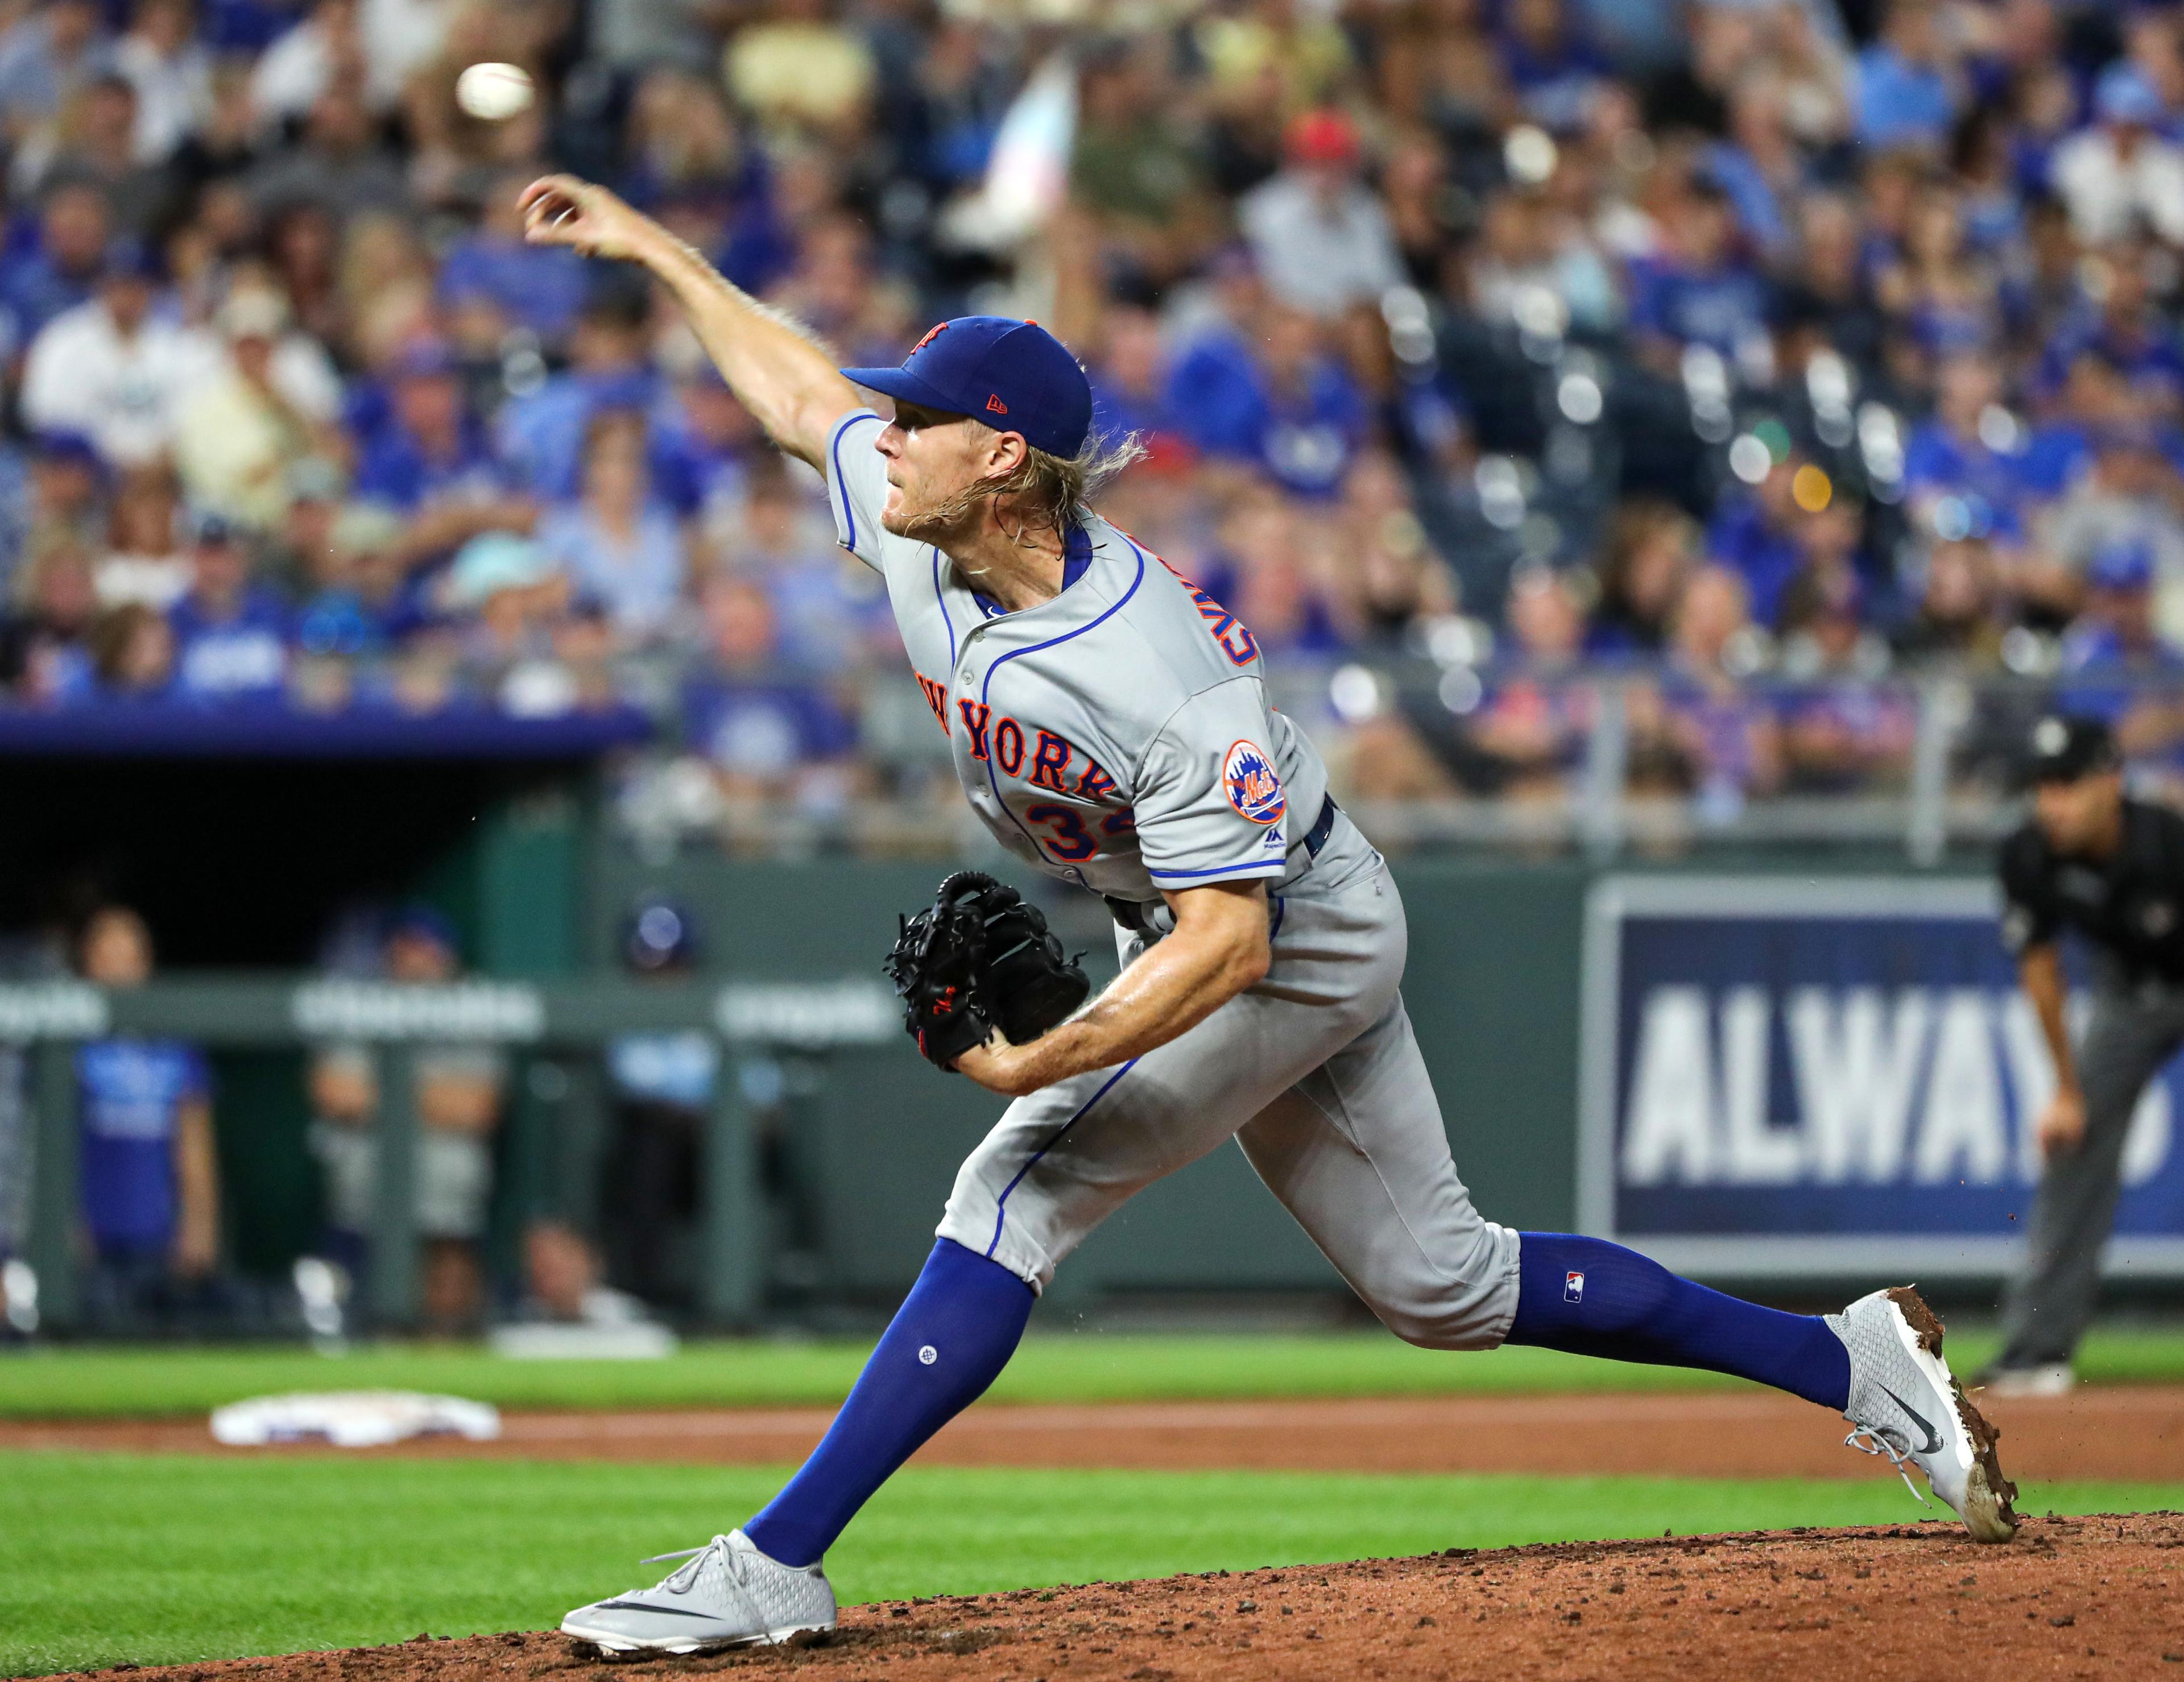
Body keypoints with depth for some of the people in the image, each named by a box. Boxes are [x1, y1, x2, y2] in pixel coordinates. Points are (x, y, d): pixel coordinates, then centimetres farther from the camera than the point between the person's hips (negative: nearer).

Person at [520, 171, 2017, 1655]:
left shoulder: (1163, 685, -35)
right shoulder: (917, 529, -12)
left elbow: (1228, 940, -34)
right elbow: (802, 392, 8)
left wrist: (1050, 1061, -40)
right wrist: (653, 247, 13)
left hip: (1297, 938, -9)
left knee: (1017, 1197, -18)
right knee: (1443, 1283, 13)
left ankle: (773, 1567, -19)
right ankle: (1852, 1363, 21)